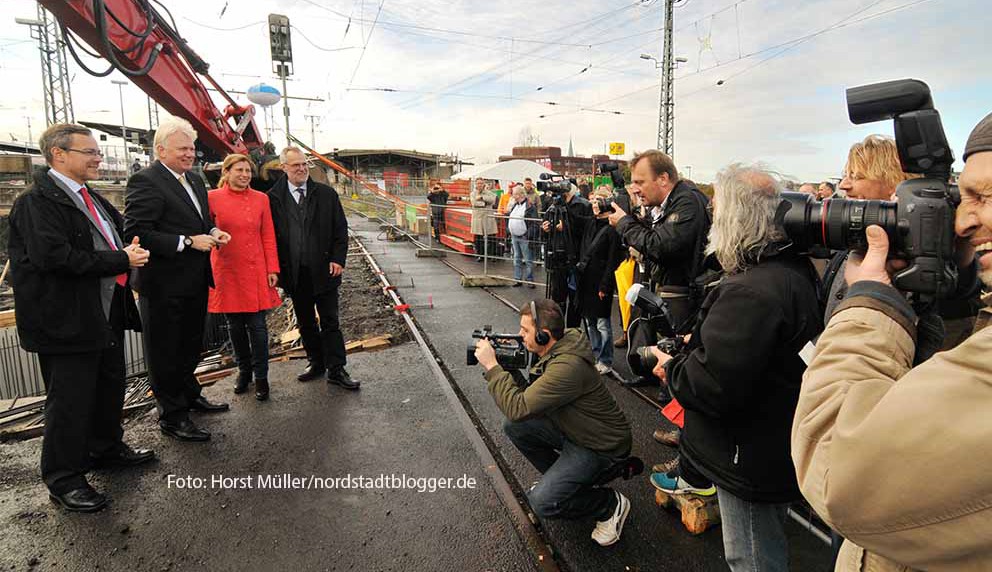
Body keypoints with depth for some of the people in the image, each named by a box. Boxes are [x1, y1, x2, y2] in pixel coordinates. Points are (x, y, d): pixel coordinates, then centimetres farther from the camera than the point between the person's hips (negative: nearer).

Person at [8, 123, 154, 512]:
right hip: (66, 320, -9)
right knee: (70, 400, 2)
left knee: (110, 387, 21)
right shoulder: (37, 201, -15)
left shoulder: (92, 199, 13)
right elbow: (54, 257, -26)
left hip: (106, 315, 9)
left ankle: (106, 447, 40)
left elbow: (119, 230, 25)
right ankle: (63, 480, 17)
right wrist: (121, 261, -21)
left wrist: (130, 252, 3)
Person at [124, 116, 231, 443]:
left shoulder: (194, 181, 11)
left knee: (191, 346, 23)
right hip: (164, 286, -8)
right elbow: (136, 233, -23)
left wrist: (213, 232, 2)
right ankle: (172, 416, 18)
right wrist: (188, 242, -24)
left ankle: (190, 396, 42)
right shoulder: (145, 182, -16)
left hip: (195, 283, 9)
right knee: (166, 353, 6)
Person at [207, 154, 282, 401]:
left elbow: (268, 237, 4)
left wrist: (272, 269, 0)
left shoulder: (261, 199, 3)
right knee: (235, 326, 11)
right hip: (226, 272, 0)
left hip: (255, 272, 0)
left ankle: (261, 376, 13)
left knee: (257, 325, 1)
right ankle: (243, 370, 28)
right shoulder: (212, 198, 0)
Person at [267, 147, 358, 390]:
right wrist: (276, 268, -3)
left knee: (330, 321, 2)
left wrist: (337, 259, -6)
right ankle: (316, 363, 28)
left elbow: (341, 229, 3)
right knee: (305, 322, 13)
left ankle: (336, 370, 7)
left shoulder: (326, 194, 2)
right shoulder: (273, 198, 1)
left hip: (323, 269, -1)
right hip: (294, 272, 1)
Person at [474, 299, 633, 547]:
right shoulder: (553, 352, -3)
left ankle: (611, 504, 5)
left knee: (542, 502, -19)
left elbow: (517, 409, -33)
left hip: (601, 446, -9)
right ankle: (559, 479, 17)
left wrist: (492, 366, -26)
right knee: (514, 427, 1)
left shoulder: (568, 367, -34)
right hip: (570, 428, 9)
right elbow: (529, 399, 2)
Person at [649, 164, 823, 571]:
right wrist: (700, 340, 8)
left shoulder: (750, 292, -31)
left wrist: (672, 367, -14)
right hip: (777, 448, 10)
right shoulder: (794, 270, 3)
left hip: (752, 458, -10)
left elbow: (713, 387, -32)